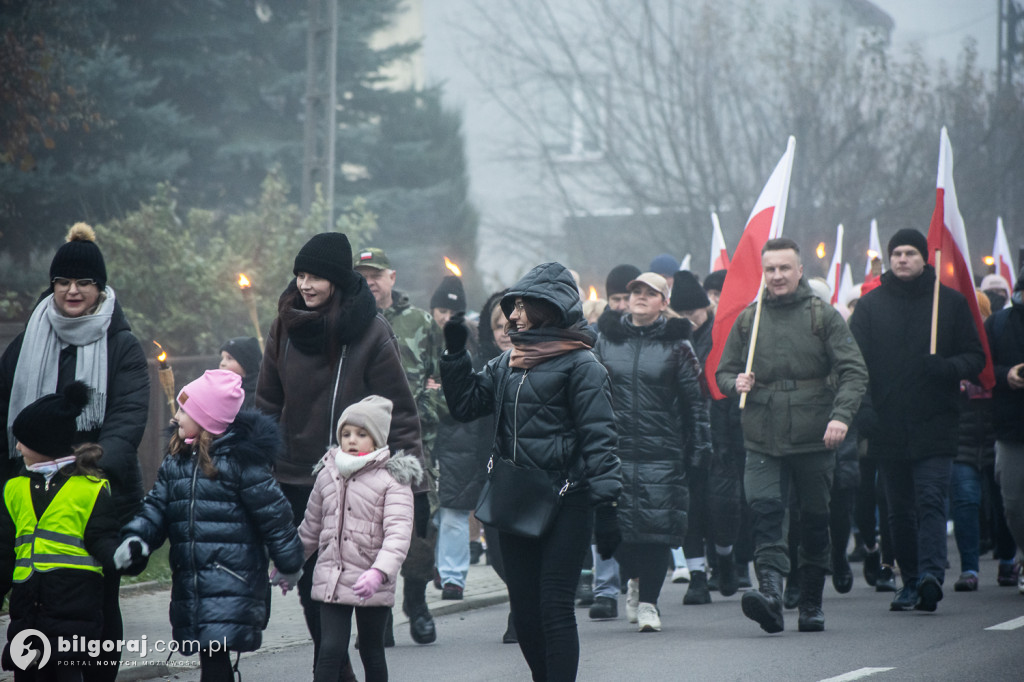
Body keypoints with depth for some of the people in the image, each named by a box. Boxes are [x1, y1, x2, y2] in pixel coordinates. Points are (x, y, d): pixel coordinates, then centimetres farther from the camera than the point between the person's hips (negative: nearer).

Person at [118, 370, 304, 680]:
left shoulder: (241, 459, -9)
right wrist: (136, 538, -9)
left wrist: (289, 564, 2)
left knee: (214, 655, -16)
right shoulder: (176, 462, 12)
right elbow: (157, 506, 11)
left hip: (232, 582, -7)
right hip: (190, 582, 7)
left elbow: (272, 512, -4)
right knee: (208, 654, 12)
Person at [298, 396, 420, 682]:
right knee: (331, 649, -8)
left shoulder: (392, 480, -8)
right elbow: (310, 528, 20)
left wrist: (380, 572, -32)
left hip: (372, 586, -3)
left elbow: (398, 533, -19)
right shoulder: (327, 475, 8)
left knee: (372, 652, 9)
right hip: (331, 579, 3)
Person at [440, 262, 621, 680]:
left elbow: (599, 439, -11)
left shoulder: (580, 365, -7)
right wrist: (455, 355, 7)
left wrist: (606, 507, -16)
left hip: (564, 504, -7)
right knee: (524, 610, 9)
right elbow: (466, 405, 19)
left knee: (554, 608, -10)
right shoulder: (507, 363, 15)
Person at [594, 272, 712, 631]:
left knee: (658, 527, -6)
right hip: (615, 449, 2)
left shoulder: (676, 345, 4)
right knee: (619, 523, 0)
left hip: (663, 451, -2)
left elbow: (695, 399, 5)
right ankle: (634, 579, 28)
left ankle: (648, 602, 3)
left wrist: (700, 447, 0)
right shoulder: (607, 341, 10)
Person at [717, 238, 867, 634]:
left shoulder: (823, 317, 2)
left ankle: (811, 605, 18)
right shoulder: (747, 321, 10)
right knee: (765, 511, -18)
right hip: (763, 441, 1)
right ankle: (771, 593, -30)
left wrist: (841, 415, -20)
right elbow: (724, 372, 18)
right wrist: (736, 383, -6)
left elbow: (853, 372, -4)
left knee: (815, 521, 7)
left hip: (814, 440, -1)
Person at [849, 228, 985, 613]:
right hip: (887, 428, 2)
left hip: (934, 423, -2)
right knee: (900, 509, 7)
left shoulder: (950, 303, 6)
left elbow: (975, 357, 7)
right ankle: (911, 581, 15)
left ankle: (931, 574, -24)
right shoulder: (870, 306, 9)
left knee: (931, 501, -14)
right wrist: (863, 407, -11)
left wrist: (947, 367, -15)